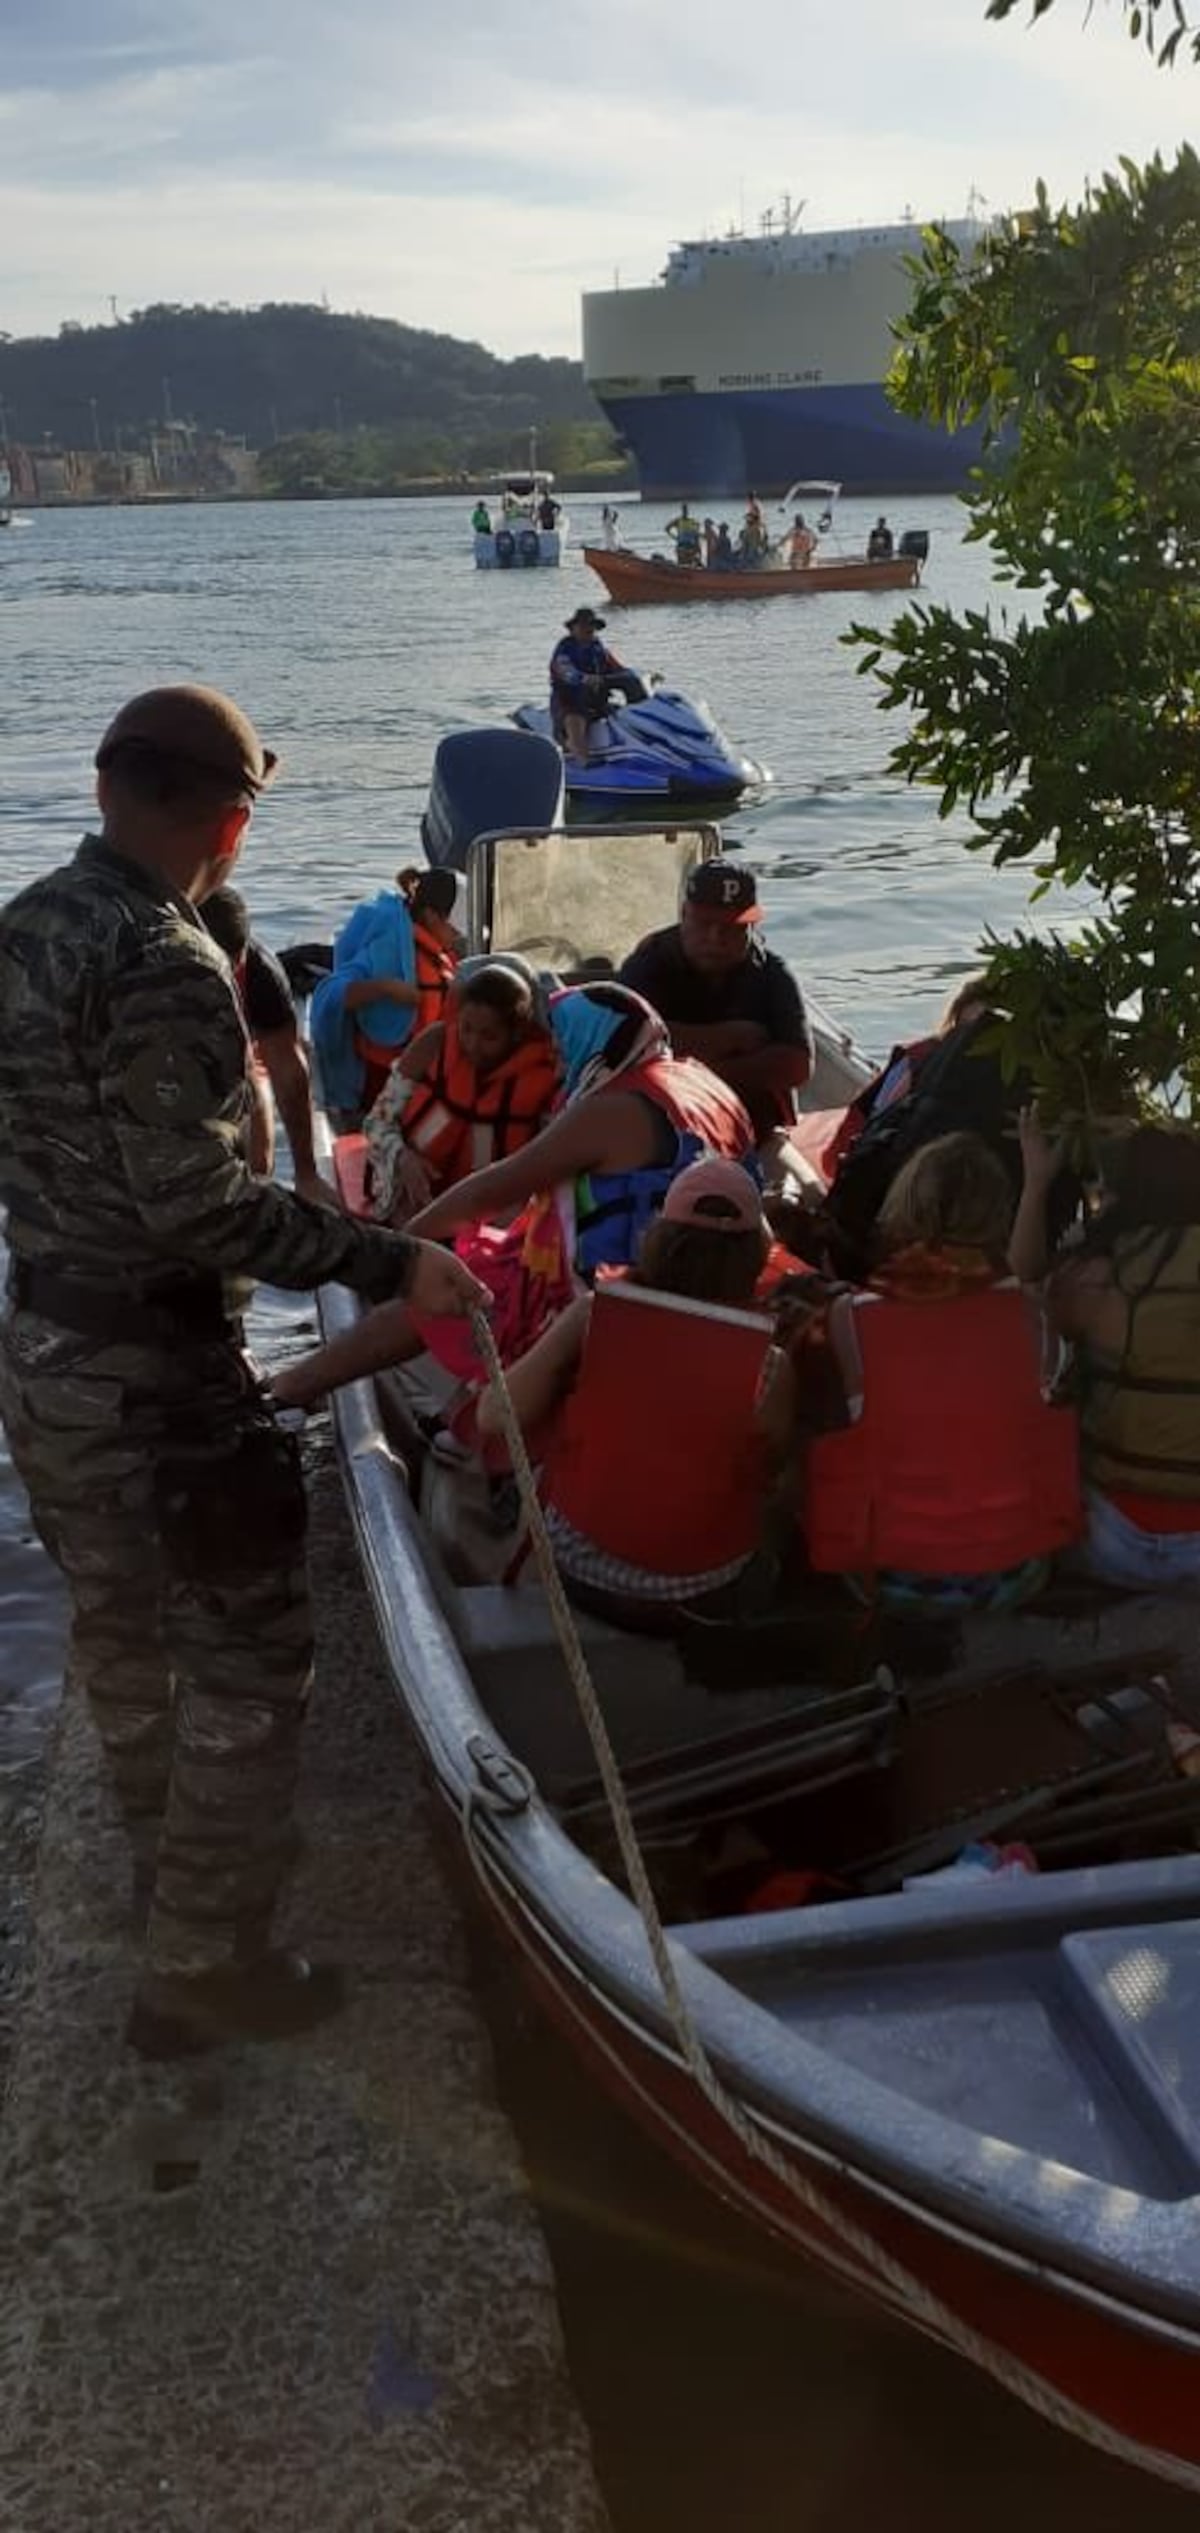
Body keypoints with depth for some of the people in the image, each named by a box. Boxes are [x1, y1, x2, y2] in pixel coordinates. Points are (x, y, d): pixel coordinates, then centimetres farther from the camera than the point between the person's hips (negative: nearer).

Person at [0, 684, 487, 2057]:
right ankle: (200, 1965, 14)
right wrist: (388, 1263, -24)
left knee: (118, 1624, 24)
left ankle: (168, 1856, 44)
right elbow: (195, 1204, -27)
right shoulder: (164, 964, -23)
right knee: (246, 1654, 4)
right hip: (154, 1373, -9)